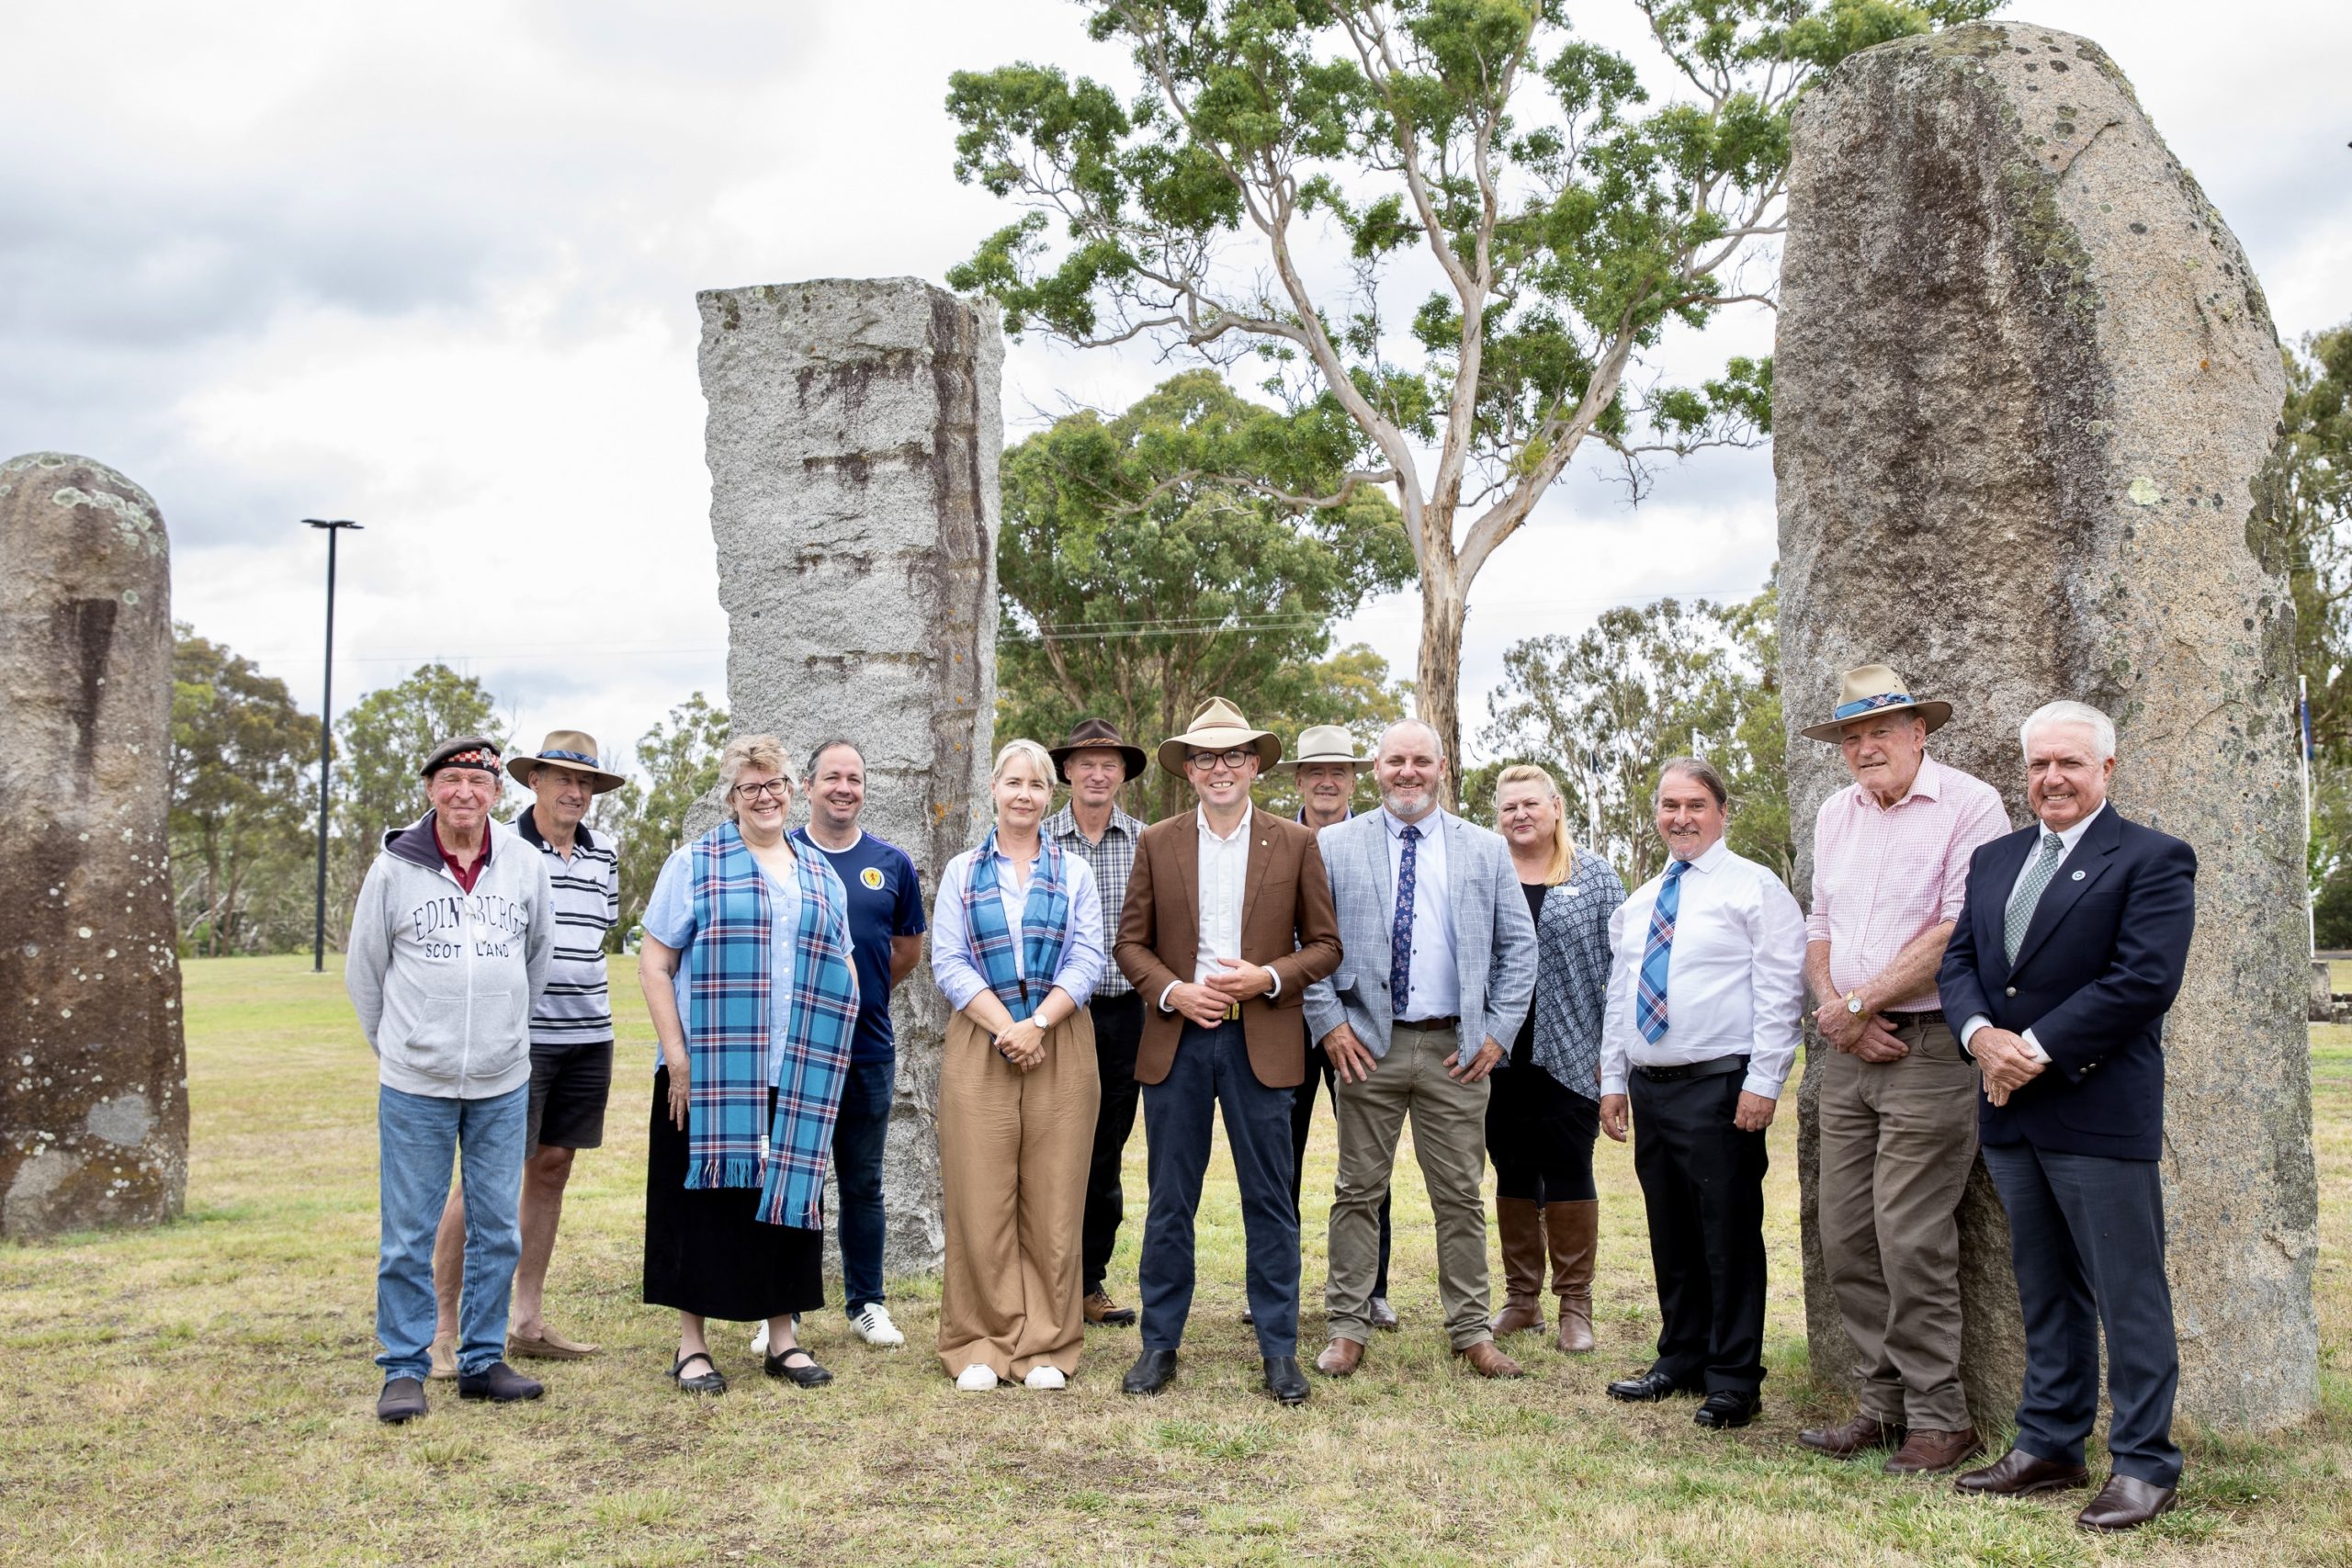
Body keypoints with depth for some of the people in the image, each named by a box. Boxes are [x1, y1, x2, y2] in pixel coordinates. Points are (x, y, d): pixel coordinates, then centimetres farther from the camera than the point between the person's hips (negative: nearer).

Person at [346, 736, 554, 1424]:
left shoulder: (526, 865, 1)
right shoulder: (394, 869, -4)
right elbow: (364, 969, 6)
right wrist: (397, 1046, 10)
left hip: (504, 1084, 2)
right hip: (415, 1088, -2)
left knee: (497, 1231, 9)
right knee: (408, 1236, 2)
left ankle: (483, 1360, 20)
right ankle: (404, 1368, 13)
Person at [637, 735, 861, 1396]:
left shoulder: (821, 875, 14)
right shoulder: (694, 865, 0)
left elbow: (844, 971, 18)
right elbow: (653, 964, -3)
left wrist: (828, 1058, 7)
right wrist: (677, 1056, -11)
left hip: (796, 1076, 4)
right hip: (710, 1071, -4)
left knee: (789, 1195, 8)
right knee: (706, 1198, 1)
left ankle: (783, 1337, 19)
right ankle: (692, 1344, 12)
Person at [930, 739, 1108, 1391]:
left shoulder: (1073, 873, 10)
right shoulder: (962, 871, 9)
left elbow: (1087, 962, 1)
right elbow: (949, 963, 0)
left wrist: (1038, 1024, -14)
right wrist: (1004, 1027, -12)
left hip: (1060, 1048, 0)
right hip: (979, 1046, 0)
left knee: (1053, 1202, 1)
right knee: (979, 1200, -1)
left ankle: (1046, 1347, 10)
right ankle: (980, 1344, 10)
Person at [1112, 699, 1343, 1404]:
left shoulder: (1296, 844, 5)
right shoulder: (1157, 843, 8)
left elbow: (1325, 946, 5)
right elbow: (1131, 943, 8)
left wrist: (1267, 977, -12)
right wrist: (1174, 991, -9)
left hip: (1261, 1041, -1)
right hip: (1176, 1038, 1)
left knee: (1270, 1201, 3)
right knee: (1170, 1201, 6)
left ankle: (1279, 1351, 12)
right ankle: (1160, 1343, 17)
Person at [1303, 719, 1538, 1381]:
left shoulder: (1486, 851, 7)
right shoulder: (1333, 847, 3)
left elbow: (1519, 946, 9)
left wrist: (1498, 1031, 1)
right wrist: (1329, 1023, -4)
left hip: (1456, 1049, 1)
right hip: (1367, 1045, -1)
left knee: (1461, 1197, 6)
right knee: (1359, 1193, 6)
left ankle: (1471, 1331, 17)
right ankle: (1348, 1328, 15)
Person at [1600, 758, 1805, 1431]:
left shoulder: (1755, 888, -4)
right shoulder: (1637, 904, 16)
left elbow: (1780, 992, -10)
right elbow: (1619, 994, 20)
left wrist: (1763, 1083, -16)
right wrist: (1613, 1080, 14)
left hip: (1720, 1086, -6)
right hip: (1650, 1086, 6)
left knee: (1729, 1235, -2)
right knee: (1671, 1234, 13)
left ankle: (1733, 1382, 6)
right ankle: (1681, 1360, 25)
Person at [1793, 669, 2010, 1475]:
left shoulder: (1969, 805, -7)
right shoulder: (1835, 815, 15)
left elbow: (1959, 932, -15)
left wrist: (1859, 1003, -11)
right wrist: (1832, 1006, -2)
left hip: (1929, 1050, -7)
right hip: (1848, 1050, 7)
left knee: (1910, 1240, -8)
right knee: (1845, 1238, 7)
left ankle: (1940, 1419, 5)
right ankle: (1884, 1405, 18)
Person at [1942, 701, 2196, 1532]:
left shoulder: (2152, 860, -5)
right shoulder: (1994, 860, 15)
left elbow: (2145, 979, -16)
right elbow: (1956, 960, 11)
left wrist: (2039, 1050, -17)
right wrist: (1980, 1035, -10)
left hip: (2100, 1112, -6)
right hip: (2011, 1110, 7)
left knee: (2128, 1294, 0)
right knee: (2045, 1291, 15)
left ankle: (2144, 1465, 9)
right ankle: (2049, 1447, 24)